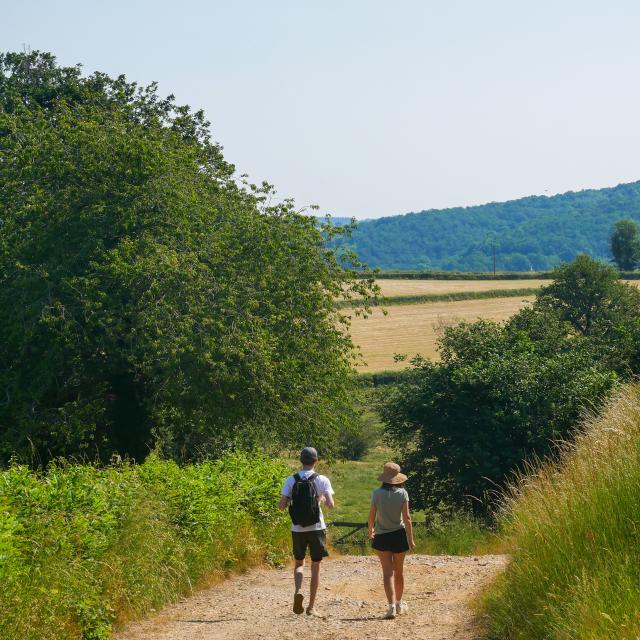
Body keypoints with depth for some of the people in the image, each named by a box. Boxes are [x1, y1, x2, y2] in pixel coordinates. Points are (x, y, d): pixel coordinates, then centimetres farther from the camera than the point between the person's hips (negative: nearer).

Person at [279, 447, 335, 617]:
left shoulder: (291, 480, -2)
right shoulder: (322, 480, -6)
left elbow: (281, 506, -7)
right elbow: (331, 505, -13)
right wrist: (323, 499, 8)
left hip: (298, 529, 1)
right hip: (316, 528, -1)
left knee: (299, 563, 19)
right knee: (315, 567, 11)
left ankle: (298, 590, -9)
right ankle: (311, 606, 13)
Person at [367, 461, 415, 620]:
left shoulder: (377, 493, -7)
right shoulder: (402, 493, -8)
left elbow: (371, 516, -2)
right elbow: (406, 517, -10)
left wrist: (370, 530, 17)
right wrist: (410, 539, -4)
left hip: (381, 536, -1)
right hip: (399, 535, 1)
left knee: (388, 572, -1)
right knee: (399, 571, 17)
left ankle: (391, 606, -14)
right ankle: (399, 604, 31)